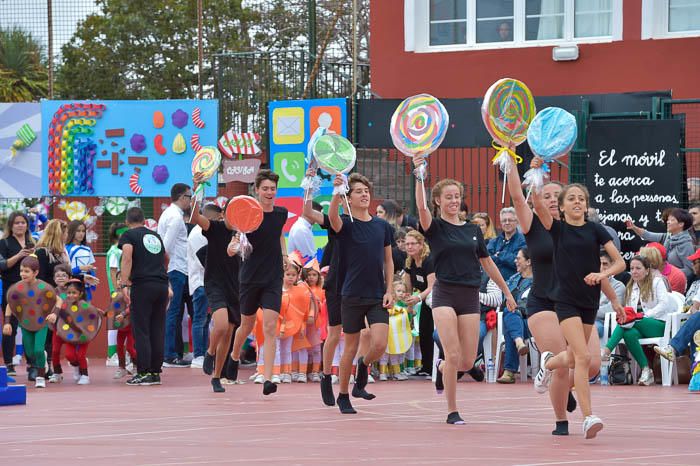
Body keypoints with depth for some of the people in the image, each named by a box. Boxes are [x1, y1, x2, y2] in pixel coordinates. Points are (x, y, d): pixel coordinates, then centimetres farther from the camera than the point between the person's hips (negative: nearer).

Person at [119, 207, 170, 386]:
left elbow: (127, 258, -12)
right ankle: (156, 372, 9)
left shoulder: (129, 235, 4)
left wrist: (124, 284, -16)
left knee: (141, 331, -4)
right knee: (157, 331, 8)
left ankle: (143, 373, -8)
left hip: (142, 285, -5)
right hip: (162, 285, 5)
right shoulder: (156, 236, 22)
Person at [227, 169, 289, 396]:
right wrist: (235, 246, -40)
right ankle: (234, 357, 46)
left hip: (274, 279, 2)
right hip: (250, 277, -2)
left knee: (270, 327, -11)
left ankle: (267, 380, -15)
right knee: (247, 326, 15)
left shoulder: (281, 213, 3)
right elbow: (233, 246, -18)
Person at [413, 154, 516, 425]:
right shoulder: (435, 228, 0)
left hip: (470, 296, 4)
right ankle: (452, 411, -1)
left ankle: (441, 368, 37)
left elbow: (487, 263, 21)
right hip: (445, 294, -4)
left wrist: (507, 293, 22)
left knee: (468, 362, 2)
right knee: (453, 354, -13)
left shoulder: (473, 230, 13)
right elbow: (421, 206, -21)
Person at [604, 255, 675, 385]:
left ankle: (606, 352, -39)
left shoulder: (657, 282, 5)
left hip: (660, 324, -4)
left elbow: (664, 305, -8)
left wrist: (645, 315, -20)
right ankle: (646, 372, -30)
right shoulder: (631, 288, 21)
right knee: (629, 334, -33)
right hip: (640, 326, 4)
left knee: (626, 325, -30)